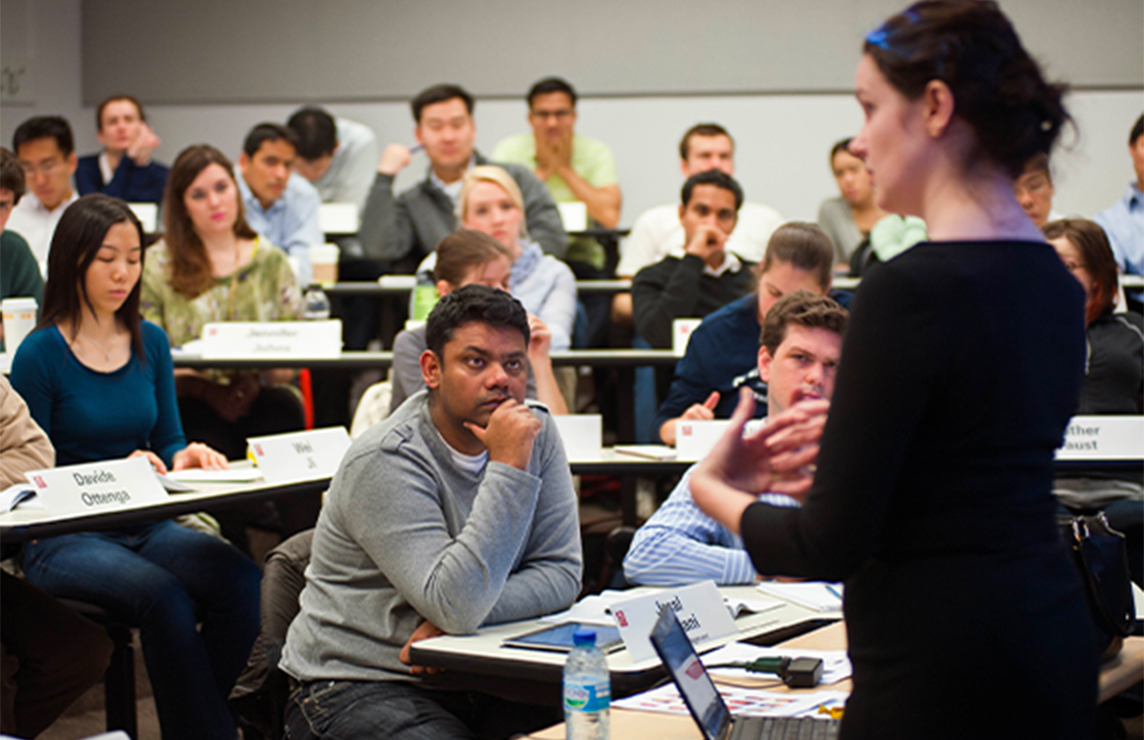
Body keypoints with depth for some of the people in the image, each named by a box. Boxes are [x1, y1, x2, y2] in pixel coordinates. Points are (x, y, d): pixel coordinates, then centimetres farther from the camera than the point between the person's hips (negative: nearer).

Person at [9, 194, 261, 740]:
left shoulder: (151, 343, 11)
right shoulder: (41, 353, -4)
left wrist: (183, 460, -6)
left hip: (146, 527, 5)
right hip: (64, 539, -5)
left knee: (243, 581, -25)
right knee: (163, 595, -35)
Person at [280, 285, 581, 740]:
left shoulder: (537, 434, 2)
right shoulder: (383, 462, -18)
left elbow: (562, 574, -2)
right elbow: (458, 605, -26)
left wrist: (460, 616, -19)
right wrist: (508, 466, -26)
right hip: (360, 685, -4)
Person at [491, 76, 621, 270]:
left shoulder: (597, 153, 2)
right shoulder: (509, 150, 2)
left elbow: (610, 217, -15)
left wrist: (565, 168, -9)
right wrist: (544, 170, -9)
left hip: (580, 259, 0)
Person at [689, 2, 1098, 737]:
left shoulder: (910, 290, -17)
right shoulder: (1056, 283, 8)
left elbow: (831, 546, -16)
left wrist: (714, 489, 1)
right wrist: (839, 458, 18)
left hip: (939, 674, -9)